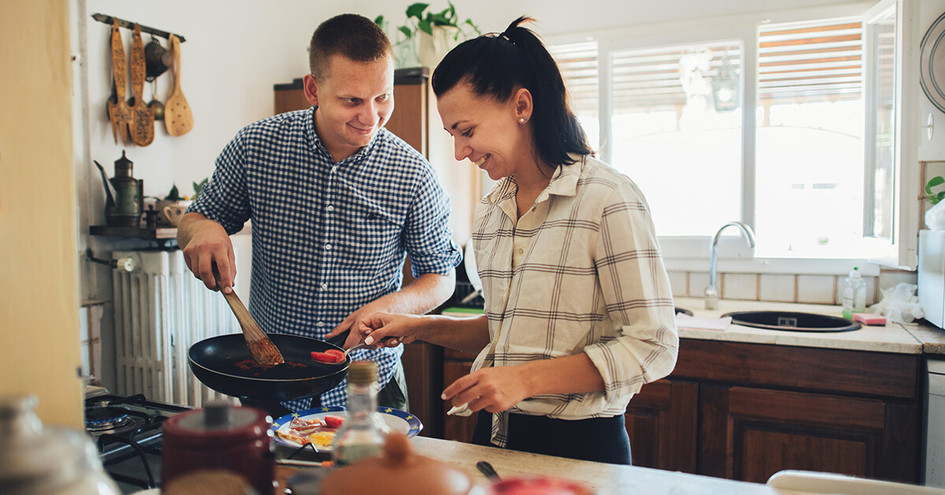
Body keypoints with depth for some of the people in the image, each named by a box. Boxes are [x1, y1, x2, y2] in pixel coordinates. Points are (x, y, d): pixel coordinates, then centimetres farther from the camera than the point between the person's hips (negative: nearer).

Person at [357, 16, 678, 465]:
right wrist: (422, 328, 4)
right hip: (494, 436, 7)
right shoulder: (489, 213, 6)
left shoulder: (606, 200, -16)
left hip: (578, 444, -6)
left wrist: (527, 379, -23)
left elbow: (652, 348, -18)